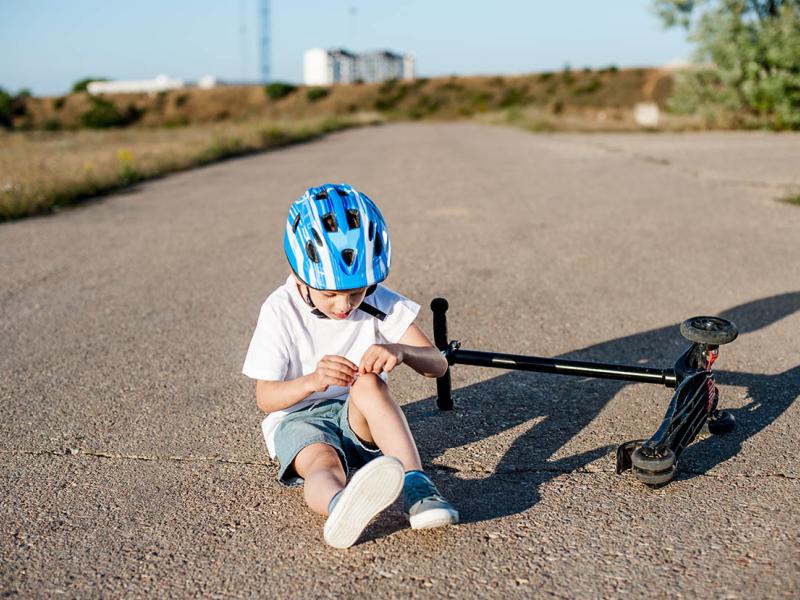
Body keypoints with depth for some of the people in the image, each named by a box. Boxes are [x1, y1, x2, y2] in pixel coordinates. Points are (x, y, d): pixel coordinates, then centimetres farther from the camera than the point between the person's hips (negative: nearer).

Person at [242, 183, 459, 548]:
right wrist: (311, 381, -33)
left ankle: (416, 487, -44)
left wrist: (400, 350, -33)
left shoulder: (379, 302, -5)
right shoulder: (281, 310, -10)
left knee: (368, 383, -33)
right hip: (298, 418, -2)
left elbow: (436, 365, -10)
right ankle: (341, 506, -75)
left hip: (361, 421, 2)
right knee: (324, 463, -38)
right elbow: (265, 398, -11)